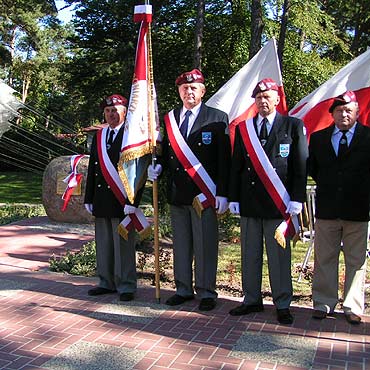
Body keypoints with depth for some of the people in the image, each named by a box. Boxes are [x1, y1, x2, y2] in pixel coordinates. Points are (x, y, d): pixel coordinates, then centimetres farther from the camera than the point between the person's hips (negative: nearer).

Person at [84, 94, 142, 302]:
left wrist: (132, 201, -16)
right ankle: (107, 283, 24)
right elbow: (92, 170, 17)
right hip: (101, 201, 6)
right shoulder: (98, 137, 15)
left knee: (124, 245, 0)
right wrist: (89, 199, 13)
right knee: (103, 244, 12)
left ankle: (126, 286, 11)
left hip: (123, 201, -6)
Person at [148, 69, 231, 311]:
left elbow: (224, 158, -4)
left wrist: (222, 193, -10)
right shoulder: (169, 119, 14)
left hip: (204, 193, -4)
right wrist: (157, 167, -3)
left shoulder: (217, 118, 1)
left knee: (205, 245, 0)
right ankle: (184, 289, 23)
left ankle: (206, 292, 13)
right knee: (181, 244, 11)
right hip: (177, 192, 5)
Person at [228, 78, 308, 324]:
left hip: (278, 203, -3)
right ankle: (252, 300, 22)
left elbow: (301, 165, 0)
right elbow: (236, 166, 12)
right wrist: (233, 198, 5)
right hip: (249, 202, 3)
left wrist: (297, 199, -8)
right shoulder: (243, 129, 12)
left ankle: (283, 305, 16)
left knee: (280, 256, 3)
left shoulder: (294, 126, 4)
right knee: (250, 254, 9)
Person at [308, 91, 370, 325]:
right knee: (324, 259, 8)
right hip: (326, 209, 2)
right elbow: (312, 169, 13)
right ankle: (324, 304, 20)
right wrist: (327, 187, 7)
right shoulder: (318, 137, 8)